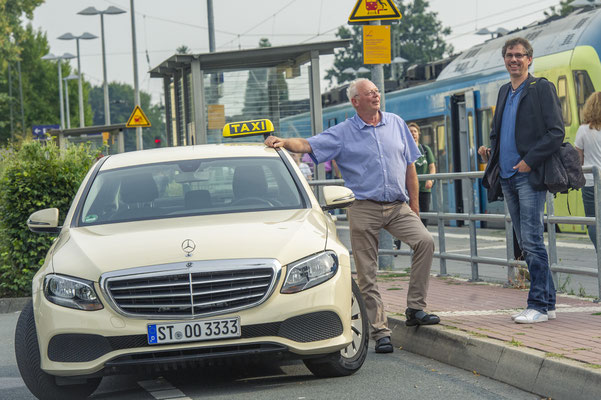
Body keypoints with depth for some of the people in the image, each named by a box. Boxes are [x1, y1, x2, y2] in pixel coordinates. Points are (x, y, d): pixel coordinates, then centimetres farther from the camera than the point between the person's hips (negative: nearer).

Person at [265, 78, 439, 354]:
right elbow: (308, 145, -5)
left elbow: (409, 165, 17)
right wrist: (284, 142, -25)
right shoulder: (343, 133, 3)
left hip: (398, 206, 2)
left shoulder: (396, 124, 13)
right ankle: (380, 331, 6)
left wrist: (414, 204, 13)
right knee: (367, 274, -2)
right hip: (364, 209, -2)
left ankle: (415, 308, -11)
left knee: (425, 241, -21)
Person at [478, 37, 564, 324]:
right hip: (507, 177, 8)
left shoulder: (541, 88, -4)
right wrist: (491, 150, 8)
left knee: (531, 241, -11)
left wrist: (530, 160, -16)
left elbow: (556, 133, -9)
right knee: (526, 243, 8)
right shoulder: (504, 92, 18)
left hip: (530, 175, -8)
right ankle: (547, 303, 14)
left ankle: (539, 305, -7)